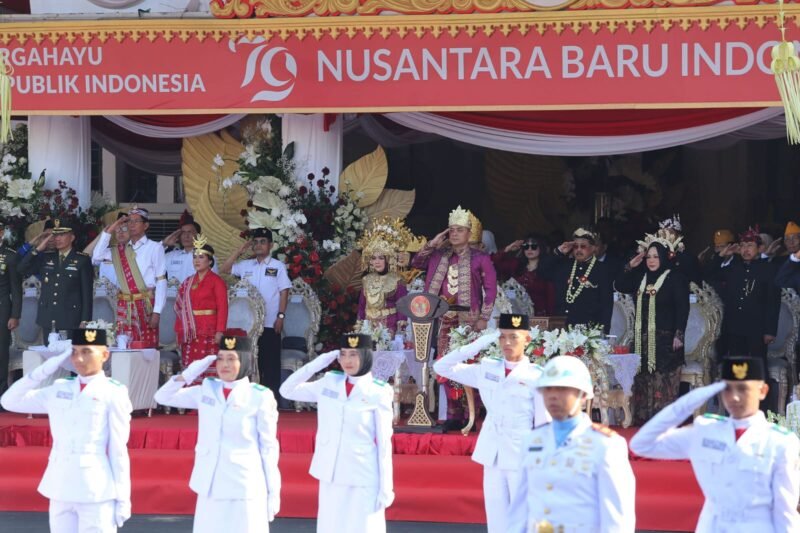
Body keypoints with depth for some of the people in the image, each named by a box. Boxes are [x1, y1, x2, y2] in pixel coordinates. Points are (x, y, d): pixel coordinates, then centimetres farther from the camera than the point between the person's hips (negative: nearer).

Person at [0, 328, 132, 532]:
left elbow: (118, 450, -5)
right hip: (60, 490, 5)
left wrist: (123, 499, -7)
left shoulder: (113, 393, -5)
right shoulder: (59, 390, 10)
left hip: (96, 492, -5)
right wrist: (45, 369, 4)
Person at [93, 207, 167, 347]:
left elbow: (161, 282, -4)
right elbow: (96, 257, 4)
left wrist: (157, 312, -12)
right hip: (124, 305, 4)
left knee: (147, 347, -6)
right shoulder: (121, 250, 15)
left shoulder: (154, 248, 0)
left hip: (145, 304, -4)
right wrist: (109, 231, 4)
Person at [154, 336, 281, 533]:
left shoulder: (260, 396, -6)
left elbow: (268, 447, -3)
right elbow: (162, 397, 12)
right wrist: (190, 373, -2)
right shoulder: (206, 391, 6)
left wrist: (273, 492, -3)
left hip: (245, 487, -4)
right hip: (211, 487, 4)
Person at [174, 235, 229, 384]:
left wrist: (219, 332, -15)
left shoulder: (216, 281, -1)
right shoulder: (188, 282, 16)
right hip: (189, 331, 5)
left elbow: (222, 308, -7)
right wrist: (179, 330, 7)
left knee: (208, 369, -9)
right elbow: (180, 306, 15)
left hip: (208, 331, -5)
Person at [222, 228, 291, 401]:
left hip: (270, 323, -4)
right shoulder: (246, 266, 11)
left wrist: (281, 316, -9)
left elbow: (284, 292, -1)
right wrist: (239, 251, 5)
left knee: (271, 361, -2)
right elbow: (225, 269, 9)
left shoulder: (278, 266, 1)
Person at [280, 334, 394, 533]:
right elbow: (286, 390, 11)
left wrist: (386, 487, -7)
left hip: (363, 479, -4)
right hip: (330, 476, 4)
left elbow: (384, 443, -6)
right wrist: (316, 364, 0)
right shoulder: (329, 383, 5)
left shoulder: (378, 392, -7)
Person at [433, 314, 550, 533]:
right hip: (492, 457, 4)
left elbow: (543, 425, -5)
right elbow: (442, 367, 10)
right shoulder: (487, 370, 7)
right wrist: (480, 343, 3)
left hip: (523, 459, -4)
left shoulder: (536, 377, -6)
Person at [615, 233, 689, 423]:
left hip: (665, 340, -7)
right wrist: (631, 266, 7)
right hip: (643, 339, 7)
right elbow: (619, 286, 18)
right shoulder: (641, 277, 15)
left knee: (664, 383, -8)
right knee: (643, 382, 7)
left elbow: (682, 308, -10)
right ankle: (644, 418, 11)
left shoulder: (675, 279, -6)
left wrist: (679, 335, -16)